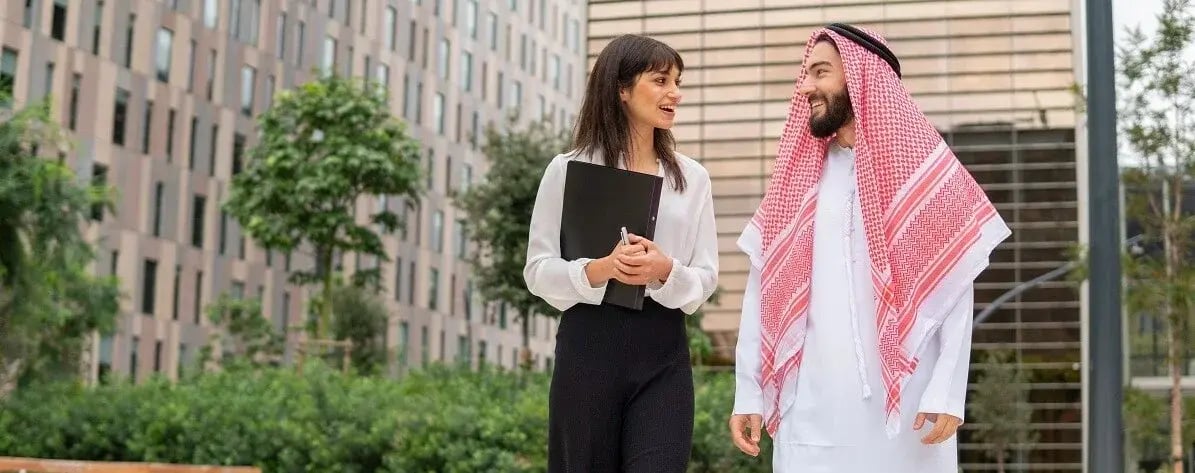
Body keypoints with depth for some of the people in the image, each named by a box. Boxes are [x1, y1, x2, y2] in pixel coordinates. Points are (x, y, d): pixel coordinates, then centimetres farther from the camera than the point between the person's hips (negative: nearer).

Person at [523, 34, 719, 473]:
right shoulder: (569, 169, 2)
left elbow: (706, 276, 8)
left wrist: (665, 272, -14)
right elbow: (538, 269, 0)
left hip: (663, 352, 2)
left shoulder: (691, 176, 10)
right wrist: (597, 271, -18)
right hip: (589, 343, -2)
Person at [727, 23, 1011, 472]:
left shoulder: (920, 165, 1)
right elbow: (763, 289, 8)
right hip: (810, 407, 3)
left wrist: (947, 391, -12)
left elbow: (954, 286, -4)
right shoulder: (796, 176, 12)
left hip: (902, 397, -3)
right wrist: (748, 392, 2)